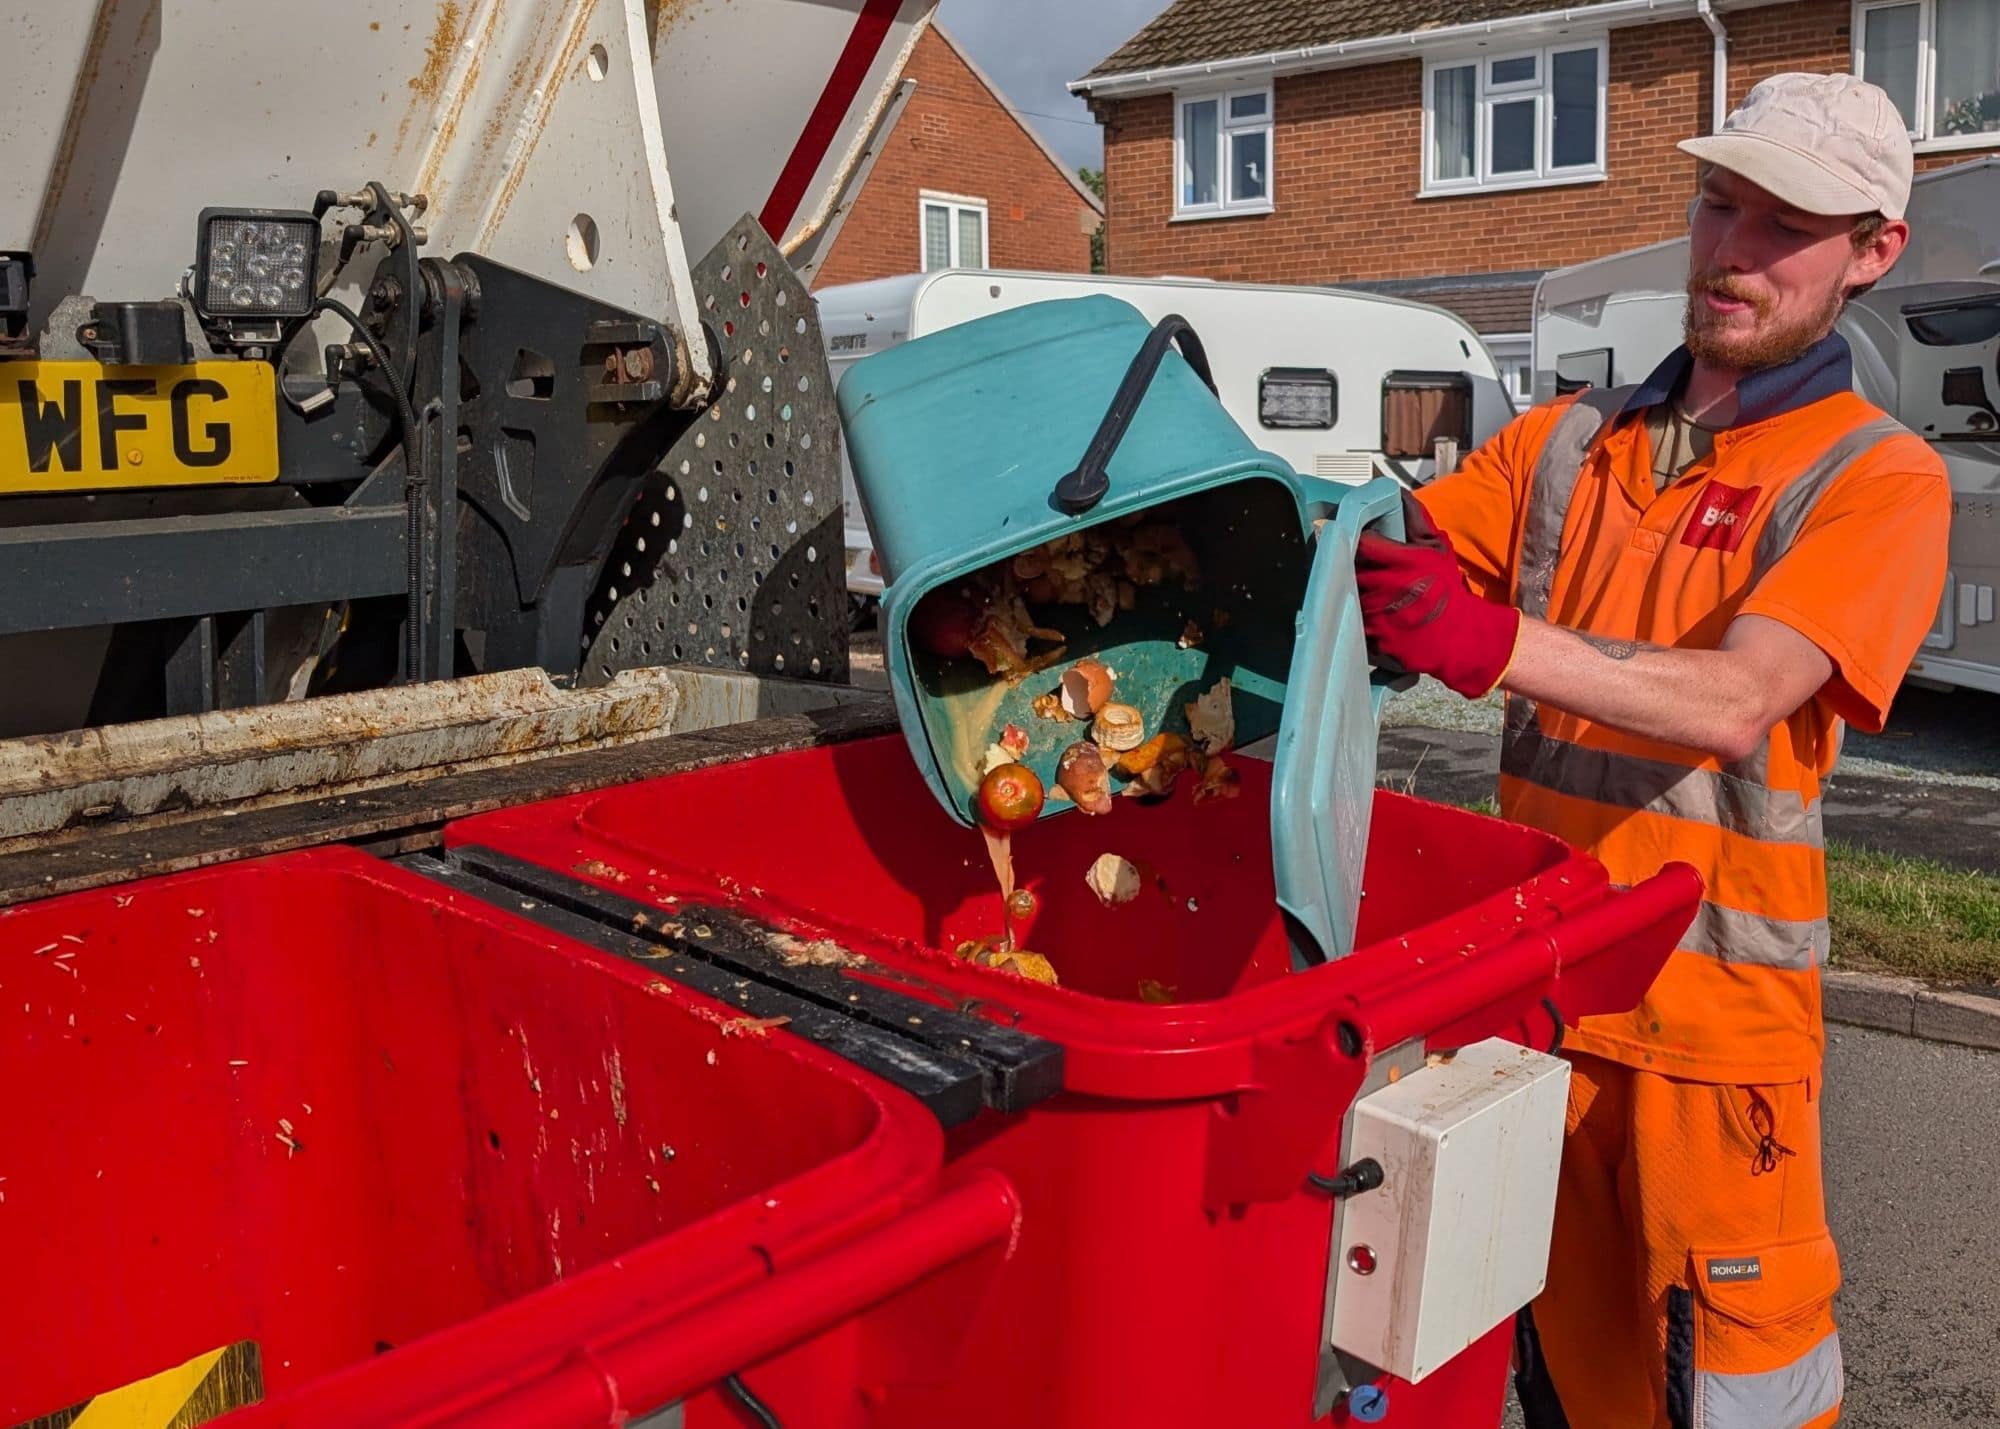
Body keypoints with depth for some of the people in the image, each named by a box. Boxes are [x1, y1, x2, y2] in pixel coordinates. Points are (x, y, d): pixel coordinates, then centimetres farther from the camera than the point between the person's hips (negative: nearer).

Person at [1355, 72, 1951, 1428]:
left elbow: (1737, 703, -23)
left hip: (1715, 1008, -4)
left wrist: (1500, 644, -39)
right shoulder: (1565, 441, 11)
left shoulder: (1879, 479, -6)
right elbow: (1385, 546, 2)